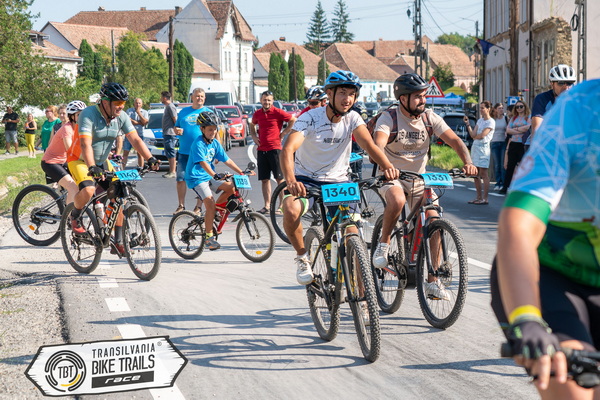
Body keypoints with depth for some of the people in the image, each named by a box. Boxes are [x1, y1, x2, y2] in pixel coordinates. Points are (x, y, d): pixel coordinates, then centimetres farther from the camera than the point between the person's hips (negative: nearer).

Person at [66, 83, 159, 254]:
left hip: (101, 162, 6)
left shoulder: (121, 117, -8)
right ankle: (75, 216, 0)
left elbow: (135, 140, -12)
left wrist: (150, 159, -26)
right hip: (79, 160, -6)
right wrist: (92, 167, -51)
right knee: (88, 190, -33)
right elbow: (85, 144, -36)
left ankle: (118, 243, 2)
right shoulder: (89, 115, -26)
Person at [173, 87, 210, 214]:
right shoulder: (184, 112, 14)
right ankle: (181, 206, 11)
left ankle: (198, 207, 9)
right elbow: (176, 127, 23)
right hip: (184, 152, 3)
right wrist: (177, 130, -2)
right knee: (180, 179, 1)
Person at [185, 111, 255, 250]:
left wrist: (241, 172, -1)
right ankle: (209, 237, -15)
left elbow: (226, 160, 7)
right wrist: (215, 175, -43)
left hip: (209, 177, 8)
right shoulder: (198, 144, -17)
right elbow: (202, 162, -30)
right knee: (210, 203, -22)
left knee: (231, 187, -10)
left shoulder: (215, 143, 6)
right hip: (196, 178, -8)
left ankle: (215, 211, 9)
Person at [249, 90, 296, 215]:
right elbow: (252, 125, 30)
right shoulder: (257, 114, 10)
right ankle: (267, 206, 11)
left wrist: (283, 133, -3)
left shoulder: (277, 112, -6)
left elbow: (293, 120, -5)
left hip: (274, 149, -5)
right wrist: (253, 136, 14)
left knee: (280, 178, -3)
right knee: (264, 180, 6)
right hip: (261, 150, 5)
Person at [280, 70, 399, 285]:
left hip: (338, 181, 3)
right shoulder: (310, 119, -17)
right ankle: (302, 257, -7)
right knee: (291, 210, -34)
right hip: (307, 180, -3)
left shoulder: (352, 119, -5)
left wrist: (387, 166, -42)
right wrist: (290, 181, -50)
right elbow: (288, 149, -30)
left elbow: (369, 145, -20)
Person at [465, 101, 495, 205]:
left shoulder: (491, 122, -6)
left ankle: (485, 199, -7)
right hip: (475, 147, 8)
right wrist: (467, 124, 2)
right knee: (475, 174, 8)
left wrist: (475, 136, 3)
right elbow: (473, 135, 8)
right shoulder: (480, 120, 17)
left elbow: (482, 135, -15)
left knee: (483, 174, -8)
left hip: (483, 148, -8)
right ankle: (479, 197, 14)